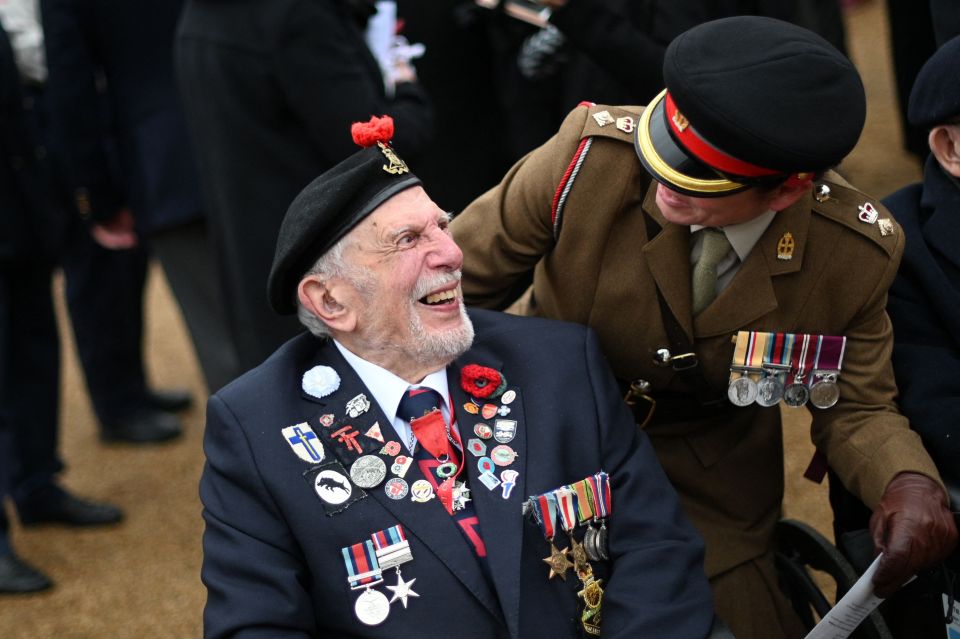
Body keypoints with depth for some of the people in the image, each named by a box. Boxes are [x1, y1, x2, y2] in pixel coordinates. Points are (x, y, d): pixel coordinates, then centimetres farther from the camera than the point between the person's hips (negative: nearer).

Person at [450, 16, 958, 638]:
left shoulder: (858, 253, -24)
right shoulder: (591, 155, -29)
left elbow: (857, 409, -10)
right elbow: (457, 280, -14)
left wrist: (909, 482, -32)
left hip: (712, 486, 1)